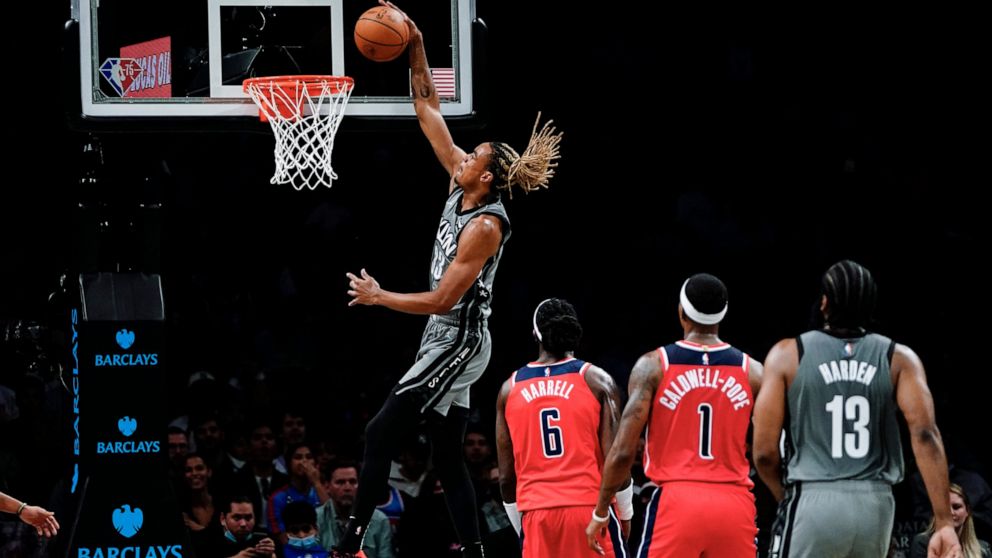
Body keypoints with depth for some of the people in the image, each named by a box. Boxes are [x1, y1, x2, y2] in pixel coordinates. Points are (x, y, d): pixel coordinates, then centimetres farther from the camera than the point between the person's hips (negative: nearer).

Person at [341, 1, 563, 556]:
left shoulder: (486, 226, -21)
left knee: (381, 433, -13)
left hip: (457, 343, -10)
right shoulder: (462, 186, 2)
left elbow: (441, 300, -22)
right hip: (450, 342, 10)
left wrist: (379, 297, -12)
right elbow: (429, 111, 8)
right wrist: (416, 50, 0)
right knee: (448, 458, 10)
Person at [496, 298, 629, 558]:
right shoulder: (596, 380, 1)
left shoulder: (510, 389, 10)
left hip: (537, 516, 2)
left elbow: (506, 476, 10)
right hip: (590, 508, -2)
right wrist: (625, 514, 7)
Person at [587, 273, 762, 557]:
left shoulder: (653, 366, 0)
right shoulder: (751, 371, 6)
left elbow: (623, 451, -3)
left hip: (676, 502, -2)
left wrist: (600, 513, 7)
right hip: (734, 503, 2)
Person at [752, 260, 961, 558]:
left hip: (813, 502, -3)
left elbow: (765, 451, -1)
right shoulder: (899, 359, 6)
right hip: (875, 505, 3)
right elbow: (925, 434, -8)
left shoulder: (788, 354, 2)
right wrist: (944, 523, -11)